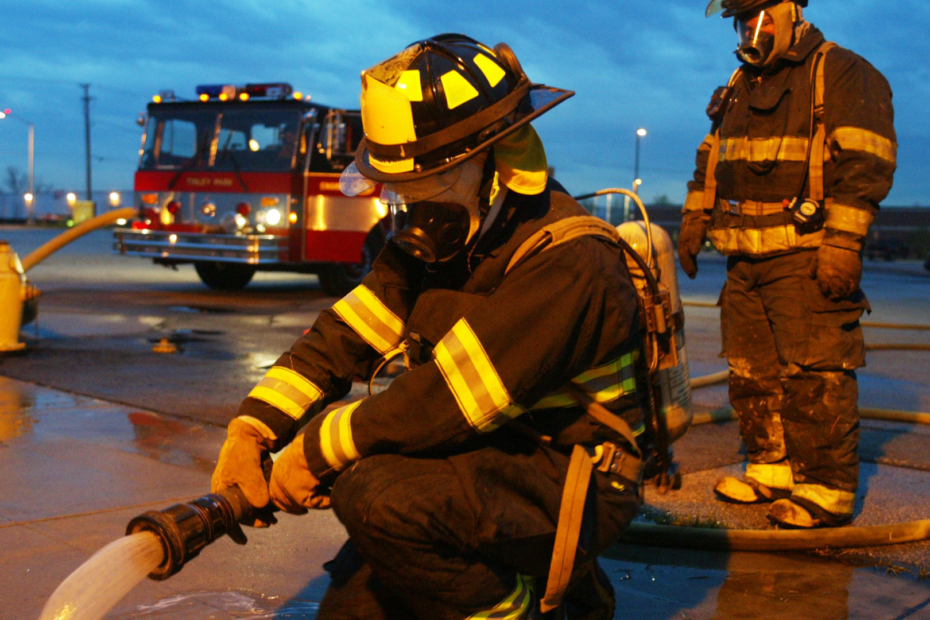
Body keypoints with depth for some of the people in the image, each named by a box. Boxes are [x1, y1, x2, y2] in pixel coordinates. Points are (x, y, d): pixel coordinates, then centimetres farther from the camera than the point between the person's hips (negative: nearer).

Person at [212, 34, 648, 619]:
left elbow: (447, 399, -29)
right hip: (487, 455, 9)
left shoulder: (566, 263, -25)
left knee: (377, 494, -30)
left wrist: (315, 452, -21)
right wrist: (253, 430, -13)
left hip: (573, 486, -8)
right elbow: (347, 334, -2)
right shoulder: (448, 236, 3)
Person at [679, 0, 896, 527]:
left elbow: (865, 165, -12)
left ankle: (828, 490, -1)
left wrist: (843, 241, -19)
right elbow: (710, 160, 29)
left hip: (806, 260, -8)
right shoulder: (740, 87, 20)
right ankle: (773, 470, 21)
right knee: (751, 374, 10)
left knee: (815, 377, -8)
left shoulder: (841, 73, -4)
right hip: (746, 261, 8)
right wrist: (693, 222, 22)